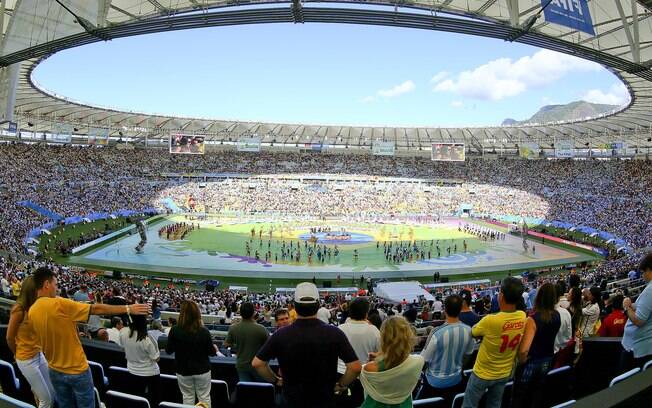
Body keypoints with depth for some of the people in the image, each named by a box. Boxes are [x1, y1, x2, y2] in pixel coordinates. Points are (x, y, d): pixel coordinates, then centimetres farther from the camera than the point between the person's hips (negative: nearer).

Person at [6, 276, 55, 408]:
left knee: (52, 394, 13)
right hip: (27, 360, -6)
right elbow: (9, 338, -8)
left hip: (39, 354, 6)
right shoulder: (19, 310, -18)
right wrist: (19, 355, 5)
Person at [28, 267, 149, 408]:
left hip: (55, 371, 6)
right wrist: (128, 309, -15)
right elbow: (96, 309, -20)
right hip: (77, 369, -6)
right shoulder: (59, 304, -22)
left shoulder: (32, 311, -2)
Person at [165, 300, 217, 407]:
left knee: (187, 396, 17)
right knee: (204, 397, 13)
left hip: (183, 370, 1)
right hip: (202, 370, -1)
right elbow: (211, 352, -8)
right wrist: (215, 348, 14)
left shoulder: (174, 330, -17)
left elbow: (168, 351, -4)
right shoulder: (204, 331, -19)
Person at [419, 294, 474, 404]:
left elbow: (424, 359, -19)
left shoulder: (437, 333, -31)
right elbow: (468, 353, 3)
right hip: (456, 379, 4)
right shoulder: (468, 330, -17)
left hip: (435, 381, -4)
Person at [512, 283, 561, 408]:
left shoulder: (533, 319, -28)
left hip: (531, 363, -6)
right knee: (538, 395, 23)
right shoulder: (557, 316, -8)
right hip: (547, 361, 6)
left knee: (519, 398, 13)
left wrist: (521, 361, -14)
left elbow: (524, 350, -31)